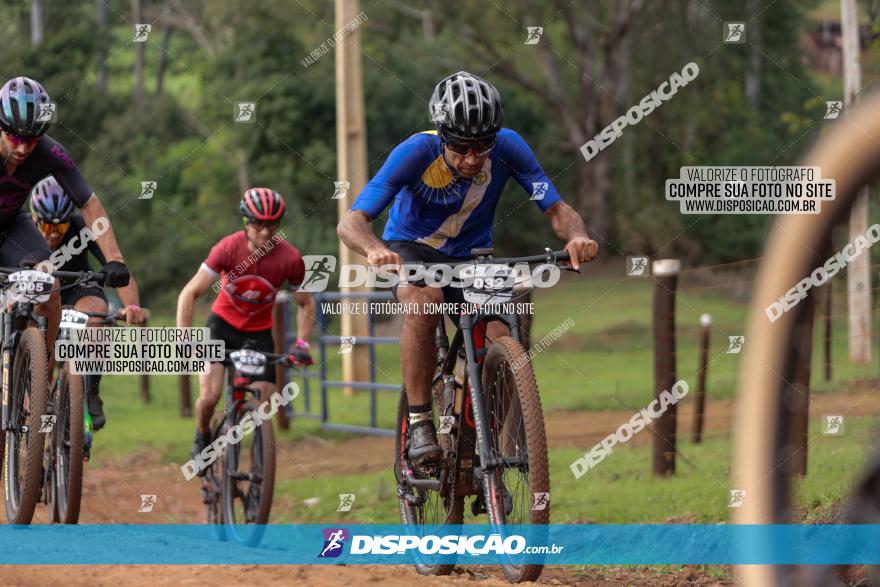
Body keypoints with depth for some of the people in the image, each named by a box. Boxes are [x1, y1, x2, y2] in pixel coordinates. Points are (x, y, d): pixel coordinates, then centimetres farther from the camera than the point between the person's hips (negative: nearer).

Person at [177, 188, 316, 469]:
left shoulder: (290, 258, -20)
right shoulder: (229, 248, -24)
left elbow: (306, 304, -3)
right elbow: (190, 293, -18)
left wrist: (301, 344, -14)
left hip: (259, 332, 1)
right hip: (223, 323, -1)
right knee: (208, 397, -19)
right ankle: (202, 438, 12)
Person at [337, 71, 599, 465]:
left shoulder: (507, 148, -22)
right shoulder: (417, 153, -28)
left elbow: (557, 210, -17)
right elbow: (350, 222, -34)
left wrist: (577, 236, -41)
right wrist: (374, 250, -56)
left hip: (471, 255, 2)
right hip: (411, 249, -2)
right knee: (425, 300, -38)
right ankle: (419, 424, -27)